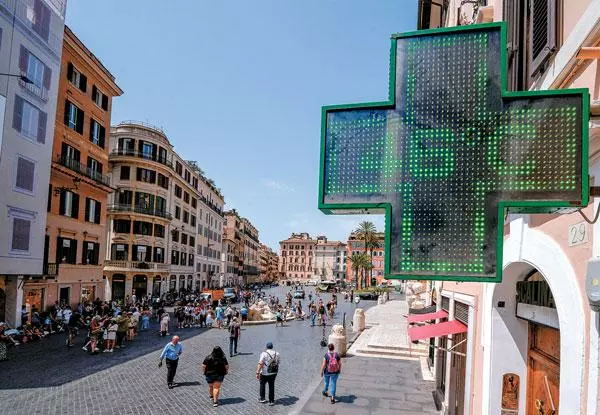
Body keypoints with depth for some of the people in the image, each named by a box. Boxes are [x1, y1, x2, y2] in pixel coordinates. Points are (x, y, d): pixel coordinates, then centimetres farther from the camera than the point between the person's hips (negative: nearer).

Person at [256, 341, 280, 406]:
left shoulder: (264, 354, -15)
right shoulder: (277, 354, 2)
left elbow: (260, 364, -20)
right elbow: (278, 363, 13)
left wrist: (257, 373, -18)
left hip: (265, 373, -4)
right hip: (274, 373, 4)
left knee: (262, 384, 19)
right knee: (271, 386, 13)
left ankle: (262, 398, 26)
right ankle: (271, 401, 17)